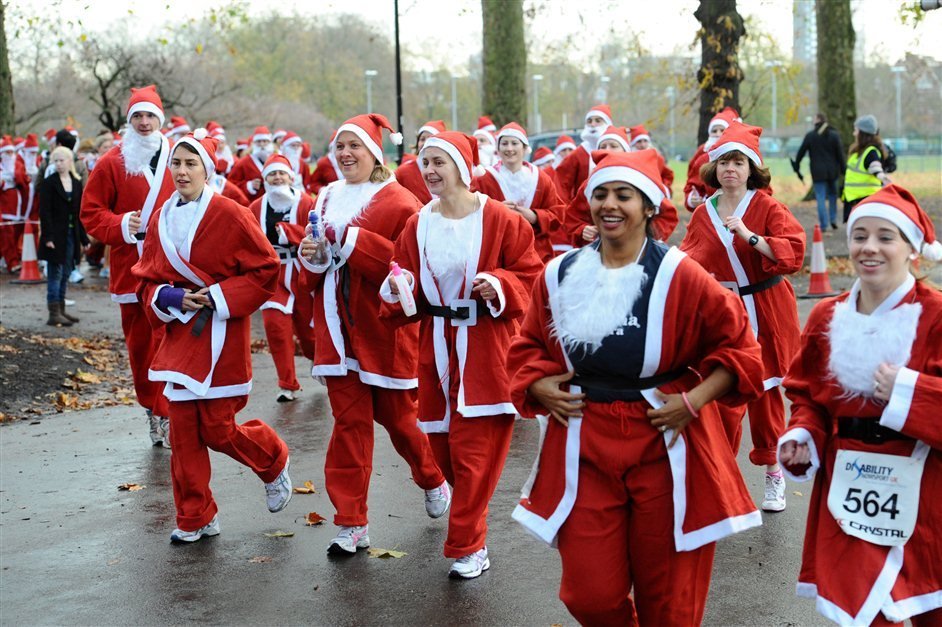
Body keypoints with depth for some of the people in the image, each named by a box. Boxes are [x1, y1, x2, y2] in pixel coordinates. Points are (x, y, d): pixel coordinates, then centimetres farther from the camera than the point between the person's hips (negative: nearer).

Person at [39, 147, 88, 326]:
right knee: (55, 274, -5)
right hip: (56, 235, -5)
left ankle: (61, 310, 17)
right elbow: (44, 212, -9)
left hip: (71, 235, 5)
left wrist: (83, 237, 8)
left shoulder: (77, 183, 10)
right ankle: (54, 313, -6)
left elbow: (80, 211, 12)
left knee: (65, 274, 10)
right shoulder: (49, 183, -5)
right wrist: (48, 237, -17)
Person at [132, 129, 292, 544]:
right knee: (183, 432, 3)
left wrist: (219, 297, -16)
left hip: (220, 336, -5)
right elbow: (146, 279, 12)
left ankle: (274, 463, 27)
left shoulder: (229, 214, -10)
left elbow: (265, 269, -8)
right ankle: (195, 519, 14)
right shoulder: (161, 218, 6)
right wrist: (168, 298, -8)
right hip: (179, 335, 5)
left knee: (217, 430, -3)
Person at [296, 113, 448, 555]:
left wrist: (352, 239, -23)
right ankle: (352, 523, 6)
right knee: (350, 422, 2)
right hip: (337, 328, 4)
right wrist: (309, 255, -6)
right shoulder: (327, 199, 11)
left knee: (395, 416, 11)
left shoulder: (398, 202, -9)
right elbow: (312, 276, 17)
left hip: (383, 329, -4)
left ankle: (433, 481, 39)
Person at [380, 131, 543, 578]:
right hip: (436, 346, 5)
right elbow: (407, 288, 11)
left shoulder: (498, 219, -7)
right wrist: (397, 291, -11)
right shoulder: (418, 226, 6)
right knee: (443, 444, 9)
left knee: (474, 449, -5)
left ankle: (467, 547, 7)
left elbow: (529, 274, -3)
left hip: (485, 348, -4)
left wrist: (500, 286, -21)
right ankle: (472, 518, 37)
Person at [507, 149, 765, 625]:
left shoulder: (678, 275, -8)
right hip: (584, 447, 3)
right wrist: (538, 386, -2)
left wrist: (695, 400, -13)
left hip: (665, 447, -3)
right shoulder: (560, 276, 3)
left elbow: (737, 345, -2)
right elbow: (529, 347, 17)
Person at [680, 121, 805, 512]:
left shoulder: (767, 208, -5)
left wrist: (749, 236, -24)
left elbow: (794, 253, -17)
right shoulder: (703, 214, 5)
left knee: (765, 391, 4)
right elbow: (689, 263, 8)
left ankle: (773, 472, 20)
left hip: (767, 312, -2)